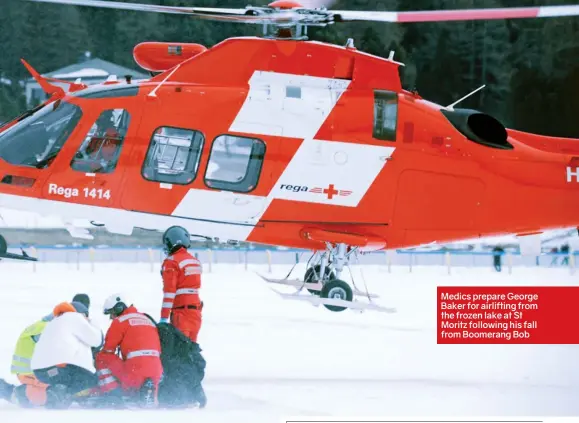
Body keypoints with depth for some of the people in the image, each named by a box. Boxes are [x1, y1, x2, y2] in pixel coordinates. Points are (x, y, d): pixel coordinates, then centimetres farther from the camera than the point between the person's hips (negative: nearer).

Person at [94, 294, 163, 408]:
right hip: (155, 375, 6)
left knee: (102, 357, 7)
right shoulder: (148, 320, 26)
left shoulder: (120, 321, 5)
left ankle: (113, 393, -6)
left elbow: (108, 350, 8)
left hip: (134, 373, -6)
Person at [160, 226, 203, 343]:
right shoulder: (194, 261, 14)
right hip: (196, 309, 7)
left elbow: (169, 290, -15)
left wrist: (164, 317, -15)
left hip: (181, 310, -7)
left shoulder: (172, 262, -9)